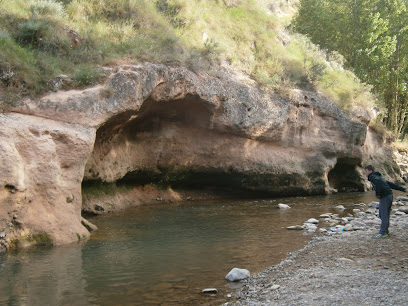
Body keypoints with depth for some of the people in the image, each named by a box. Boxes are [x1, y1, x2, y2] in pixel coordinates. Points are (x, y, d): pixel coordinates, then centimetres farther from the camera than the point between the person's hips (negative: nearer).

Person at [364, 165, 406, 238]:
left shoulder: (372, 177, -4)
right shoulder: (379, 177, 24)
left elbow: (378, 182, -27)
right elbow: (390, 184, 23)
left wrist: (377, 194, -17)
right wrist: (402, 189, 22)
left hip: (385, 197, -9)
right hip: (390, 196, 9)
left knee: (384, 215, -6)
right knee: (385, 215, 15)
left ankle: (382, 233, -5)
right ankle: (385, 231, 20)